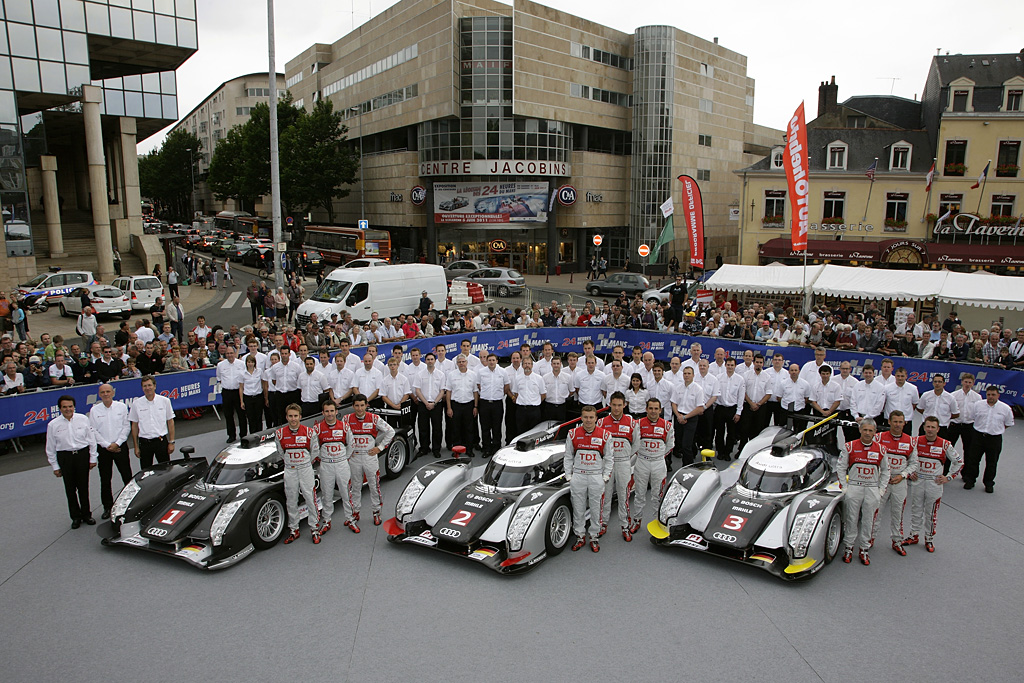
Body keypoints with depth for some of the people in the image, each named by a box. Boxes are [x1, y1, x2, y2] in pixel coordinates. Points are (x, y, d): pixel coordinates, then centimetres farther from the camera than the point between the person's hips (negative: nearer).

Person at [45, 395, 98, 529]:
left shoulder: (83, 419, 1)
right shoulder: (53, 425, -1)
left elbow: (92, 440, 7)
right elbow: (50, 448, 5)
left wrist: (93, 458, 5)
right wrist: (55, 466, 4)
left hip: (83, 454, 0)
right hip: (65, 457, 0)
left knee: (83, 487, 6)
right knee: (70, 489, 6)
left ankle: (86, 514, 20)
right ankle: (75, 517, 18)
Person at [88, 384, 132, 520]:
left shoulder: (121, 407, 1)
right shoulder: (94, 410, 1)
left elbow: (126, 427, 1)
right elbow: (93, 431, 0)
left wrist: (117, 443, -8)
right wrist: (107, 445, -8)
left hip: (120, 446, -1)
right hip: (103, 448, 1)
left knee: (127, 477, 1)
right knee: (105, 480, 6)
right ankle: (107, 507, 17)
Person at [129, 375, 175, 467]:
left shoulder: (165, 401, 1)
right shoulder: (136, 404, 2)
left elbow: (170, 422, 5)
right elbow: (134, 426, 6)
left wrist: (171, 442, 0)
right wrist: (136, 447, 4)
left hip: (161, 440, -1)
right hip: (144, 442, 1)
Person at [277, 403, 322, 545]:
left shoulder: (309, 432, -8)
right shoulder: (280, 433, -3)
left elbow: (315, 451, 4)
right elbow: (280, 453, 12)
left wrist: (306, 463, 6)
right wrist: (289, 462, 11)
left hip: (306, 469, -2)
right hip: (289, 470, 2)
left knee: (311, 499, 0)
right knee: (291, 501, 10)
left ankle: (314, 529, 11)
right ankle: (294, 530, 22)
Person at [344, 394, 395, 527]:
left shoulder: (374, 418, -6)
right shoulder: (347, 419, -2)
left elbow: (391, 431, 1)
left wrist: (380, 447, -2)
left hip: (370, 456, -1)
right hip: (354, 457, 1)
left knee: (374, 485, 5)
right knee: (355, 486, 11)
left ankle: (376, 512, 18)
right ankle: (355, 511, 24)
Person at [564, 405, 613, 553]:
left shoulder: (605, 435, -1)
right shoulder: (573, 434, 1)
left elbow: (609, 459, 5)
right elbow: (568, 457, 8)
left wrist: (605, 478, 0)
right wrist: (568, 476, 4)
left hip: (597, 477, -1)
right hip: (578, 476, 1)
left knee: (596, 508, 6)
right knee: (578, 508, 6)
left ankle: (594, 537, 20)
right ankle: (580, 536, 20)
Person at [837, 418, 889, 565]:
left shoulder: (880, 449, 5)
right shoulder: (850, 447, -2)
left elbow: (885, 471, 14)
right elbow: (840, 467, 3)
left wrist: (881, 490, 7)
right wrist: (845, 487, -1)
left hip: (872, 490, 2)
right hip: (854, 488, -2)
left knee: (868, 521, 6)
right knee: (852, 519, 3)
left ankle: (864, 550, 17)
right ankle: (849, 548, 14)